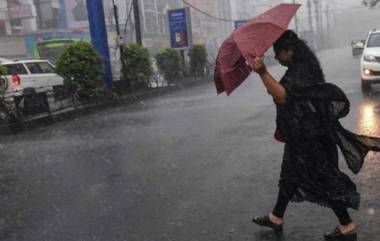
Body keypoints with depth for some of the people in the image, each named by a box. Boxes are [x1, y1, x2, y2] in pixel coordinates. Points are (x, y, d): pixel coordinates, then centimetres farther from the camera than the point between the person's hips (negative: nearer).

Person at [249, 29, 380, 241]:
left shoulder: (301, 71, -22)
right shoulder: (299, 68, 9)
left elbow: (282, 96, -37)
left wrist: (263, 73, -45)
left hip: (309, 135, -11)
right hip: (300, 134, 11)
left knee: (323, 176, -1)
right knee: (290, 173, 17)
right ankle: (276, 218, 30)